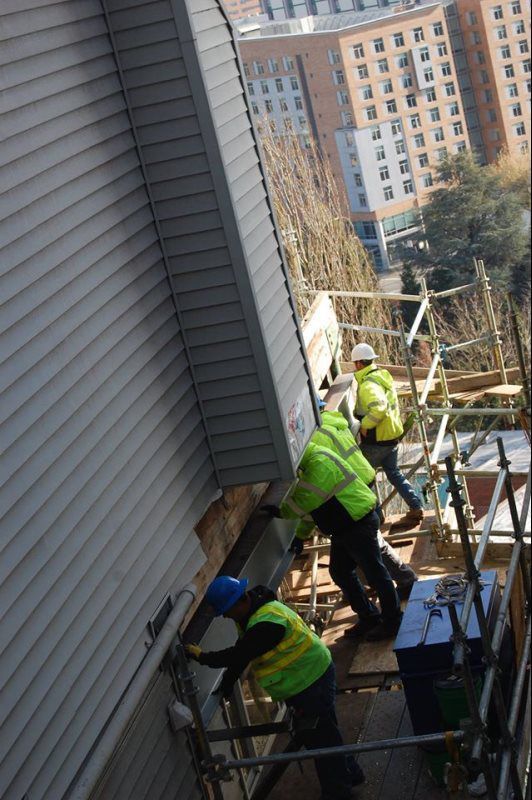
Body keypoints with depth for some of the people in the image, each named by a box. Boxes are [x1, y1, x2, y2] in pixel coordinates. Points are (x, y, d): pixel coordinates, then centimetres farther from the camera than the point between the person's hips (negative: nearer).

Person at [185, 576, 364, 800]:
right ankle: (349, 773, 38)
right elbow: (240, 654, 12)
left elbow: (239, 656, -28)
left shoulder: (267, 622, -30)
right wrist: (226, 686, 9)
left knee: (320, 736, 0)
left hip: (312, 679, -10)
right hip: (301, 682, 10)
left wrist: (202, 657, -18)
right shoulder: (253, 613, 4)